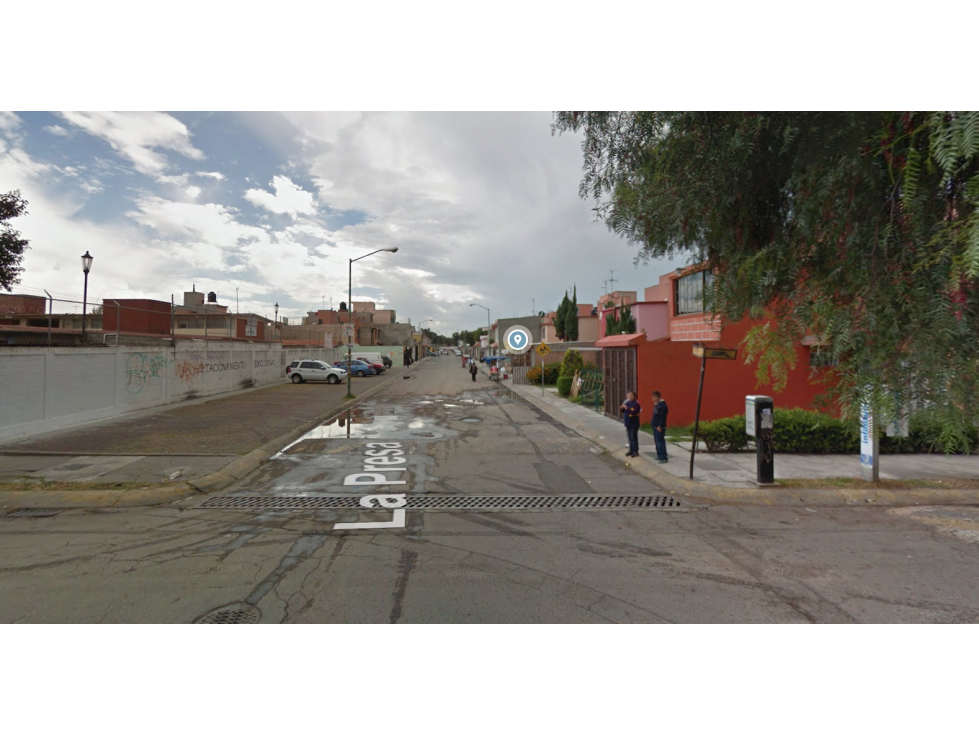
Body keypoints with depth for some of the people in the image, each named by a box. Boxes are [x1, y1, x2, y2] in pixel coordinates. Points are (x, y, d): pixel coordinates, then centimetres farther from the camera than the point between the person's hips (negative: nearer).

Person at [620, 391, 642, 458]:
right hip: (628, 423, 8)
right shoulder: (627, 403, 10)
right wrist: (622, 408, -7)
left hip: (634, 424, -7)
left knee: (634, 438, -4)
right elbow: (621, 411, 14)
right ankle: (631, 450, 21)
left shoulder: (636, 403, -13)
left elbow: (634, 412, -26)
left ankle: (635, 451, 2)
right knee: (630, 438, 13)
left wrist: (627, 408, -25)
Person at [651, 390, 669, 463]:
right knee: (657, 442, 15)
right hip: (655, 427, 10)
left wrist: (660, 426, -22)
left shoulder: (663, 405, -17)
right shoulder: (656, 405, 14)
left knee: (660, 442, -9)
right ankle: (659, 455, 24)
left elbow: (663, 417, -21)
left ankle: (664, 458, -6)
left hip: (659, 428, -10)